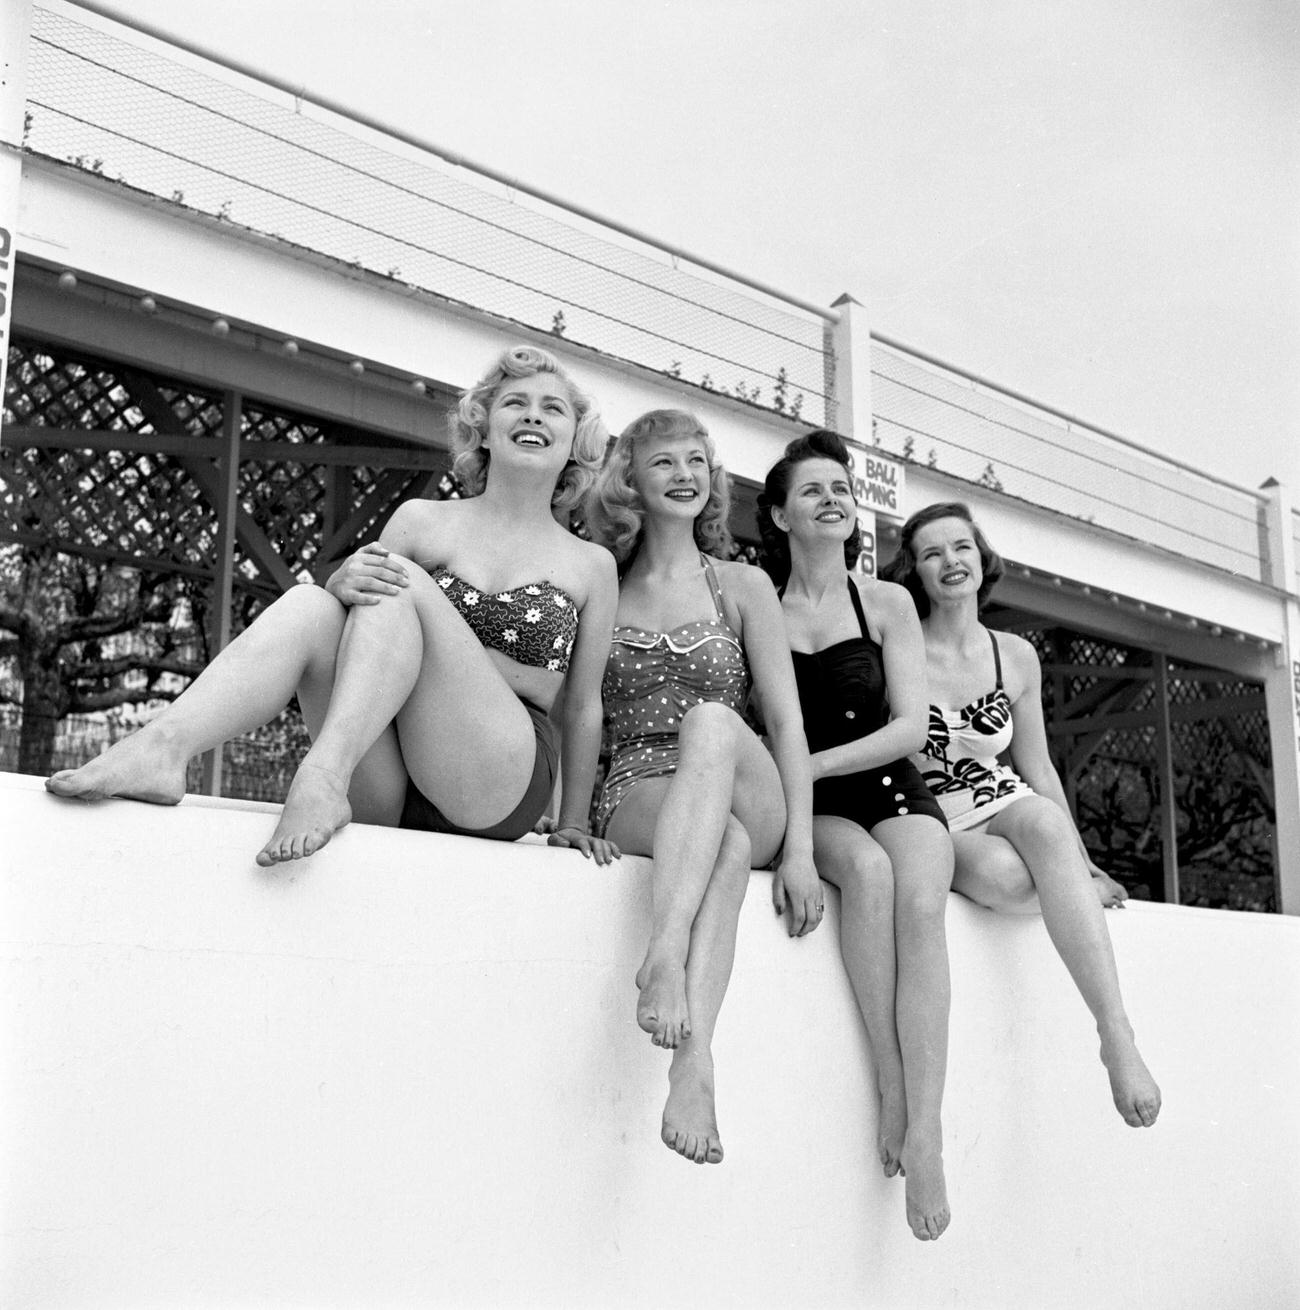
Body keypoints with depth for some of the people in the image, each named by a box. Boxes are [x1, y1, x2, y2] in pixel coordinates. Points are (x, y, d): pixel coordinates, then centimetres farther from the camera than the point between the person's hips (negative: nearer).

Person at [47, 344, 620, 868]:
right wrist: (340, 586, -14)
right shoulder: (421, 521, 13)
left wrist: (574, 823, 9)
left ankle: (323, 774, -38)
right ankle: (160, 745, -39)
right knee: (307, 604, -21)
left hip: (499, 791, -2)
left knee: (401, 586, -20)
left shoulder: (592, 566, 12)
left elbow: (584, 707, 13)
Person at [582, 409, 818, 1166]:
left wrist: (800, 848, -6)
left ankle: (665, 954, -51)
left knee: (710, 721, -36)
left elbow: (787, 721, 6)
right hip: (636, 801, 0)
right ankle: (695, 1058, -53)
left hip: (747, 803, 0)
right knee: (728, 844, -36)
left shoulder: (743, 586, 13)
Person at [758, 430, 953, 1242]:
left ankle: (925, 1129, -34)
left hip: (888, 785, 1)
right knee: (867, 870, -34)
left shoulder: (887, 603, 8)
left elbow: (910, 727, -1)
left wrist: (804, 766, -12)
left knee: (920, 900, -31)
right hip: (807, 810, -1)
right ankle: (894, 1092, -28)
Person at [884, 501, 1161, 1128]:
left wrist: (1082, 862, 8)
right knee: (1004, 871, -36)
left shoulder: (1015, 656, 9)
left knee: (1045, 821, -34)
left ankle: (1116, 1032, -39)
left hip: (1003, 807, 3)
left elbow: (1037, 768, 14)